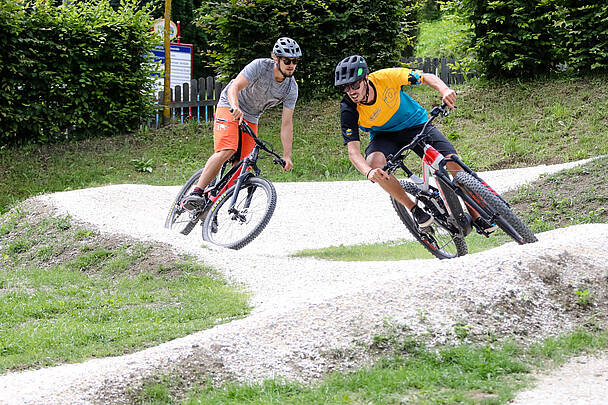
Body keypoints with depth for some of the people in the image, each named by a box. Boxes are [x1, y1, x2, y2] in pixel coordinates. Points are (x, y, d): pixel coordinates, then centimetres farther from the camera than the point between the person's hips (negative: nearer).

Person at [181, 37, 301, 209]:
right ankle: (196, 193, -30)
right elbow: (234, 87, -33)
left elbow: (286, 124, -9)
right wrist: (236, 107, -55)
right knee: (226, 151, -28)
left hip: (251, 118, 6)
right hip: (230, 107, -6)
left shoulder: (292, 88, -11)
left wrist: (287, 156, -15)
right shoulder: (260, 66, -24)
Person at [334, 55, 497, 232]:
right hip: (384, 135, 0)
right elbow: (353, 151, -30)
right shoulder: (349, 110, -26)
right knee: (374, 162, -33)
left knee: (453, 161, -17)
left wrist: (444, 90, -40)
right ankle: (414, 209, -14)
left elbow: (427, 77, -18)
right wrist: (369, 172, -51)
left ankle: (475, 215, 3)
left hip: (415, 124, 0)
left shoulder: (386, 77, -27)